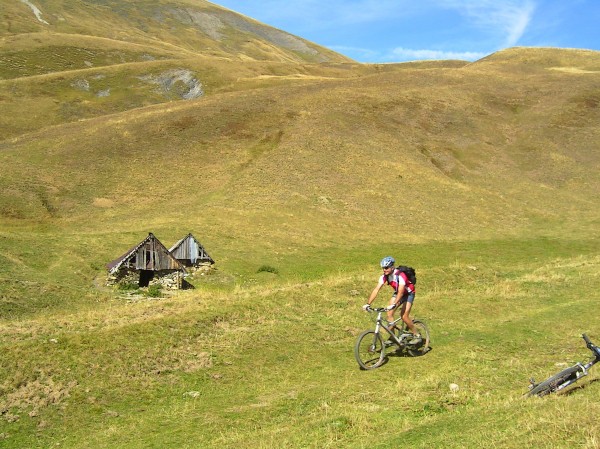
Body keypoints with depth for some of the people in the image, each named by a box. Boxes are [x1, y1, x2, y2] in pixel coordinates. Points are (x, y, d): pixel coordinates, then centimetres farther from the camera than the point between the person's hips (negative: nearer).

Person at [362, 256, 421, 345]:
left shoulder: (400, 275, -35)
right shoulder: (384, 276, -18)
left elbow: (401, 292, -44)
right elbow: (376, 289, -24)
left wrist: (394, 304, -57)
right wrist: (368, 304, -34)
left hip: (408, 293, -6)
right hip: (397, 293, 6)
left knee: (404, 316, -18)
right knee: (389, 314, -9)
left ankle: (417, 336, 1)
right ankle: (392, 337, 5)